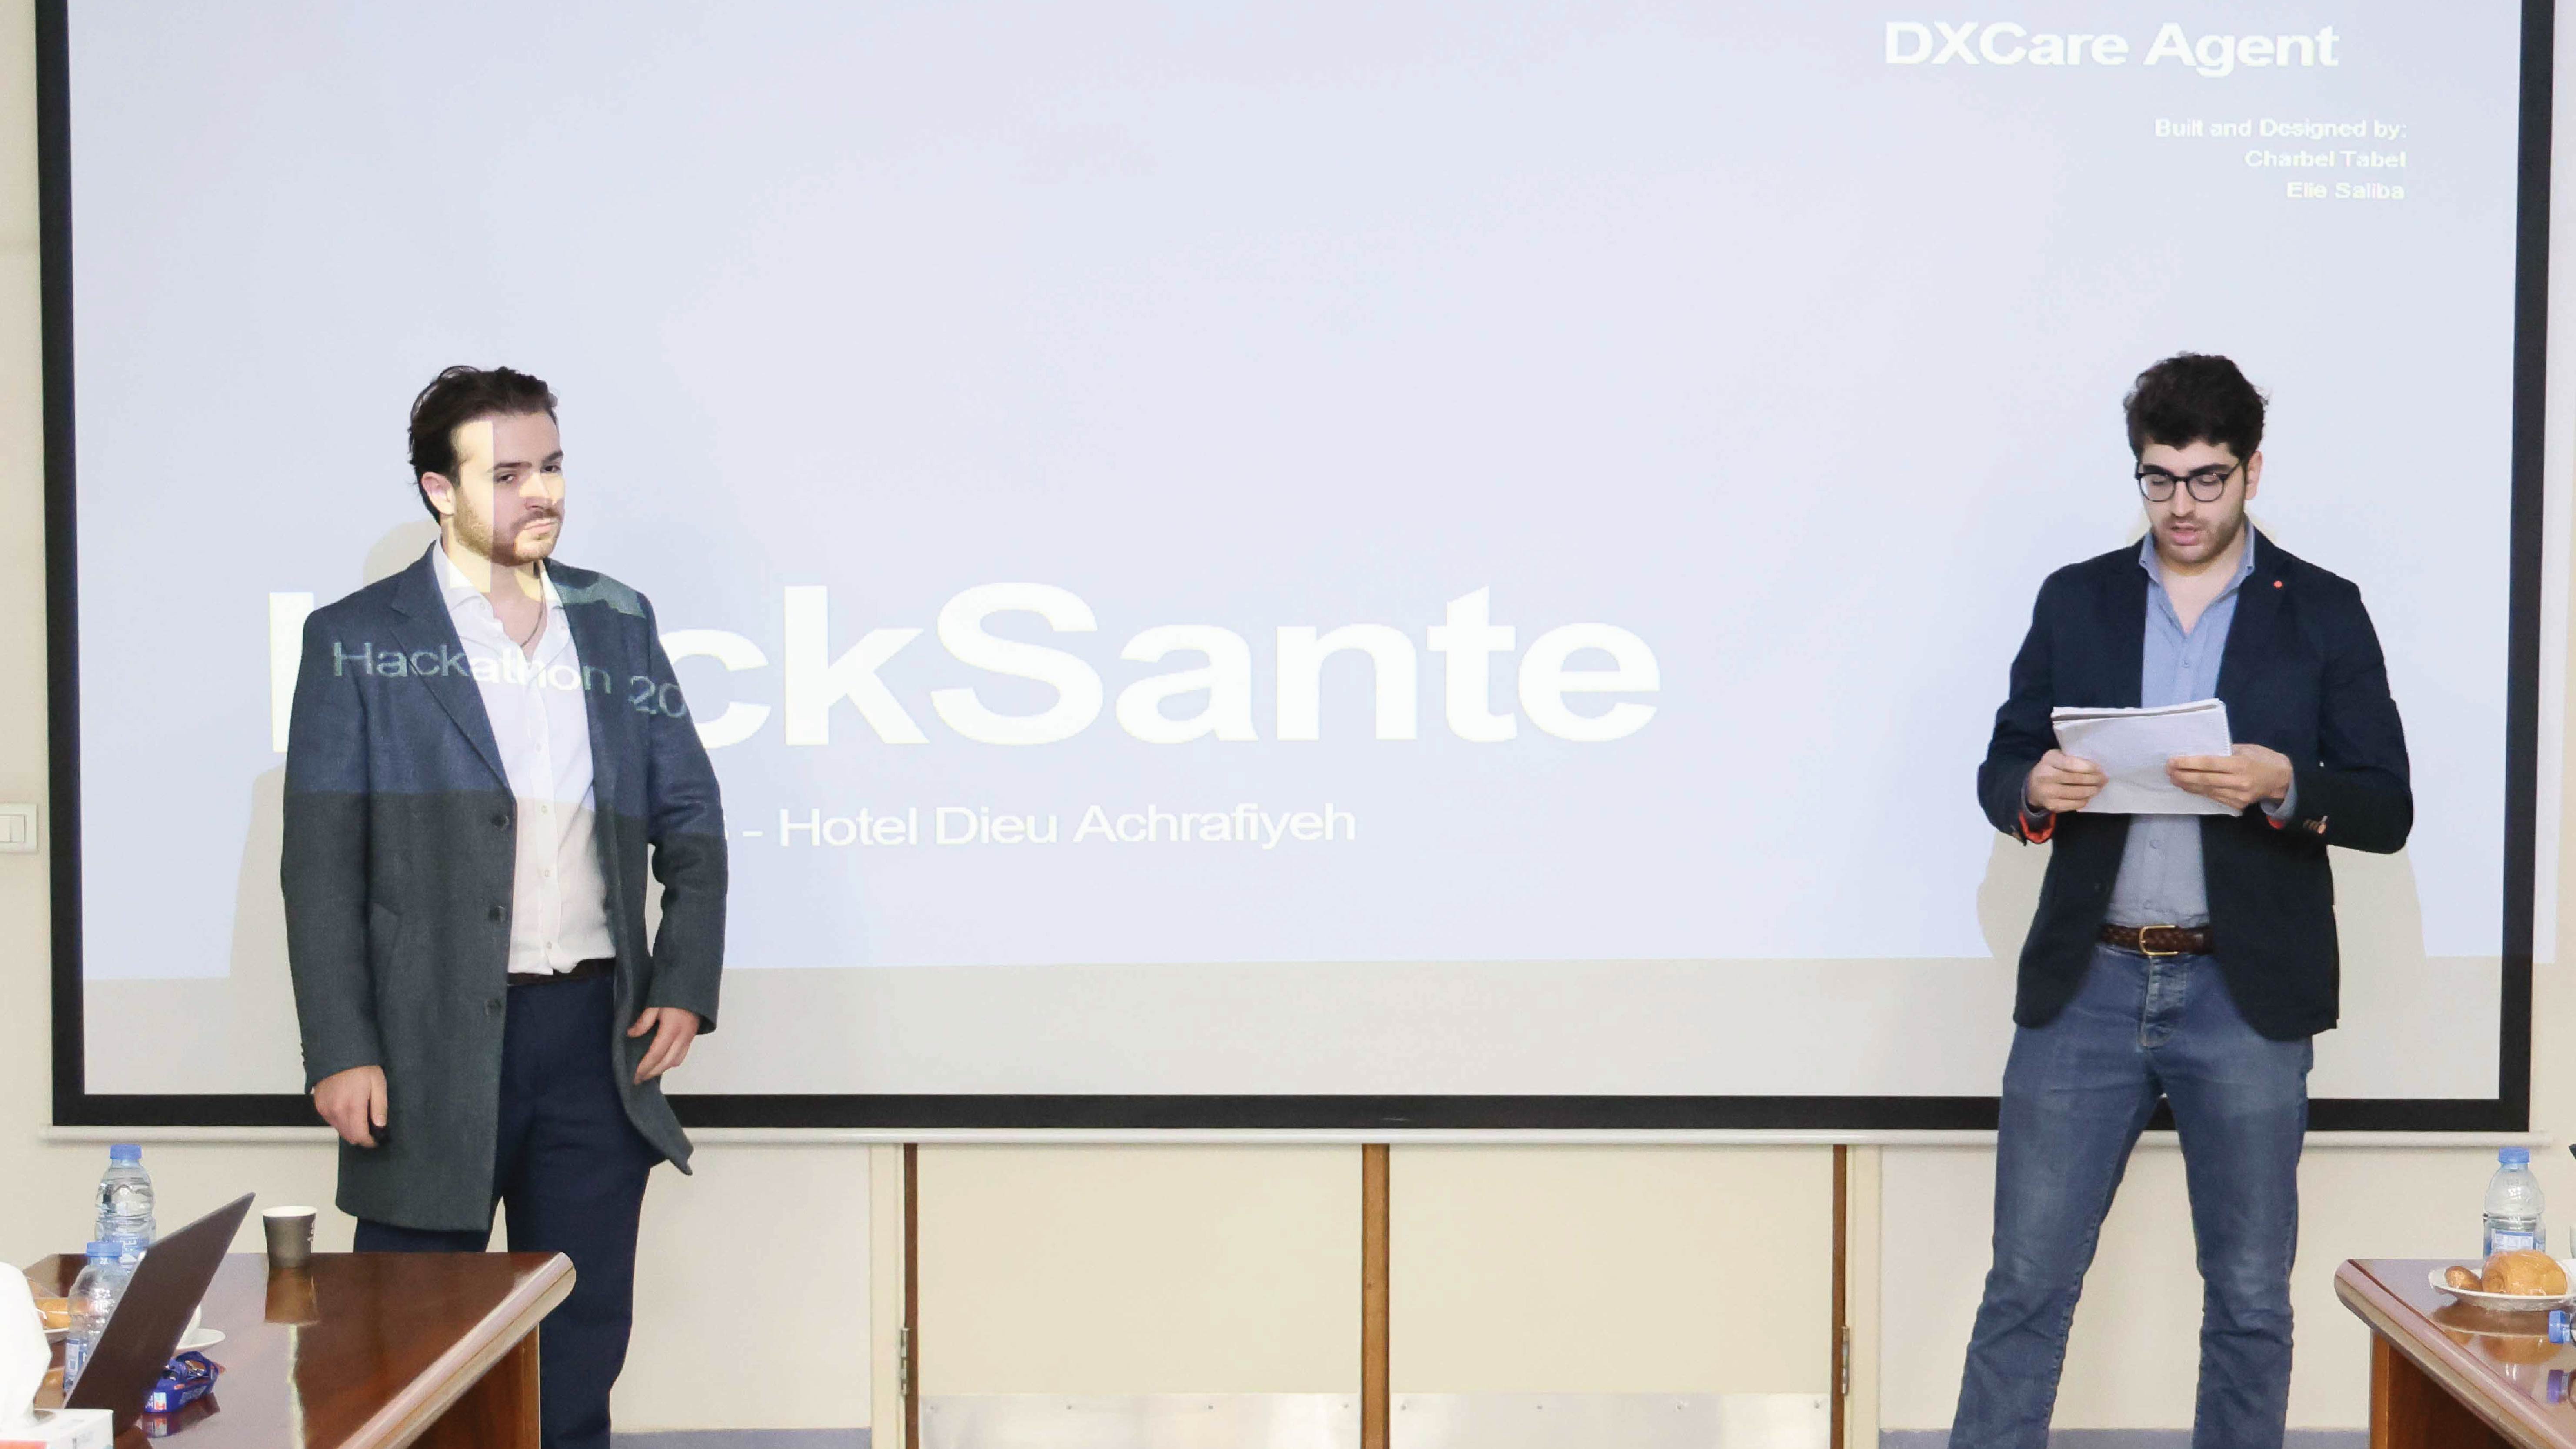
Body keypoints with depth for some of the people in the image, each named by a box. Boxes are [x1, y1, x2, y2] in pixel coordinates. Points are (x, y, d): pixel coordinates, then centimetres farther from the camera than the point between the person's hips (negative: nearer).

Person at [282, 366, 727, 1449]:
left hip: (594, 1034, 4)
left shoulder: (617, 623, 10)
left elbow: (691, 818, 13)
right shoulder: (358, 640, -1)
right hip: (431, 1043, -3)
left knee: (582, 1335, 11)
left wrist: (686, 985, 2)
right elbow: (323, 864, -4)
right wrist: (340, 1052, -10)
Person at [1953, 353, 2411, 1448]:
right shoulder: (2075, 600, 9)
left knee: (2250, 1297, 7)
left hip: (2245, 996, -1)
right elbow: (1999, 774, 9)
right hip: (2087, 986, 1)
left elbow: (2387, 810, 0)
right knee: (2027, 1281, 2)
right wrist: (2036, 791, -14)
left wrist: (2282, 786, -20)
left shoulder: (2322, 613, 4)